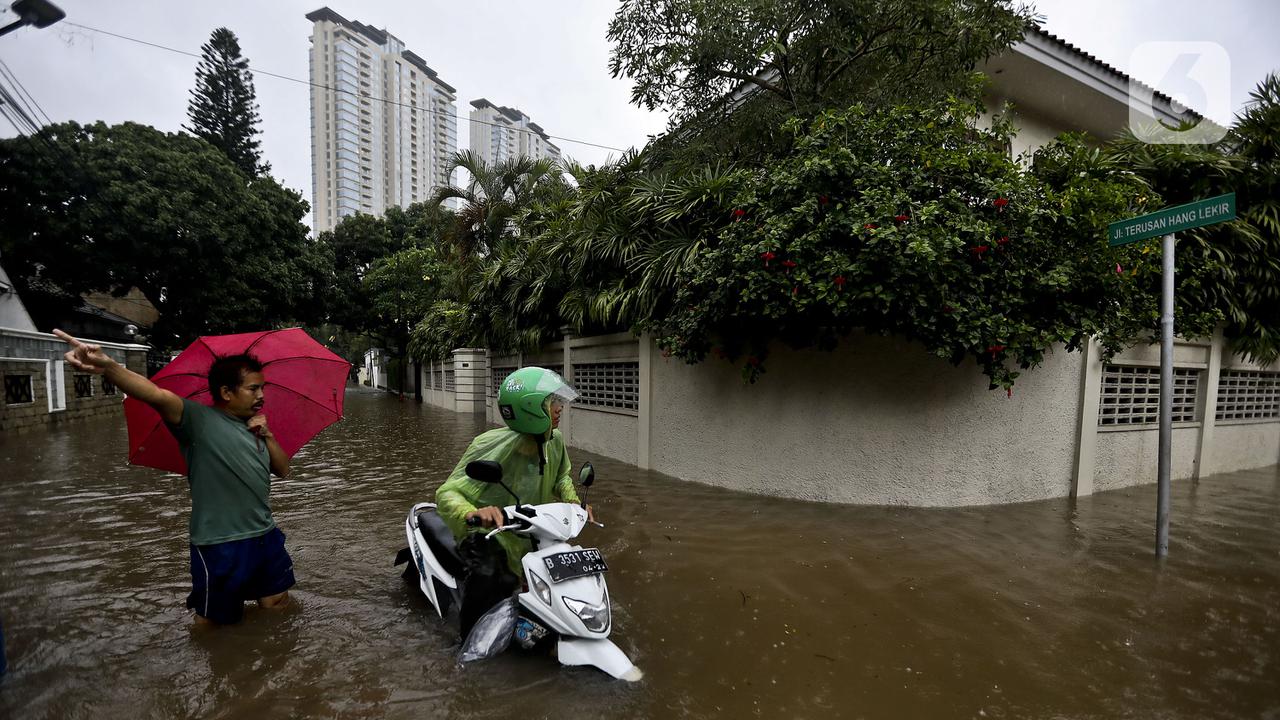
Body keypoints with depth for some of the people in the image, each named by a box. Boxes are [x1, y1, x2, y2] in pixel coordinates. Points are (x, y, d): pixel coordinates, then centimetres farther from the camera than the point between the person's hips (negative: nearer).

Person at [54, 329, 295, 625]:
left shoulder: (253, 425, 9)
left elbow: (283, 470, 8)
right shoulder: (199, 419, -12)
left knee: (277, 605, 18)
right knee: (213, 623, 12)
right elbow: (159, 395, -32)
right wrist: (109, 367, -50)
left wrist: (266, 436, -7)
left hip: (265, 537, 6)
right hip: (220, 546, -6)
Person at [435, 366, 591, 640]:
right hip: (489, 534, -6)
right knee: (489, 577, -27)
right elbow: (446, 493, -25)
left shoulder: (555, 441, -4)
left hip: (530, 533, 6)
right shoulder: (493, 445, -24)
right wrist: (472, 513, -44)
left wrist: (573, 502, 0)